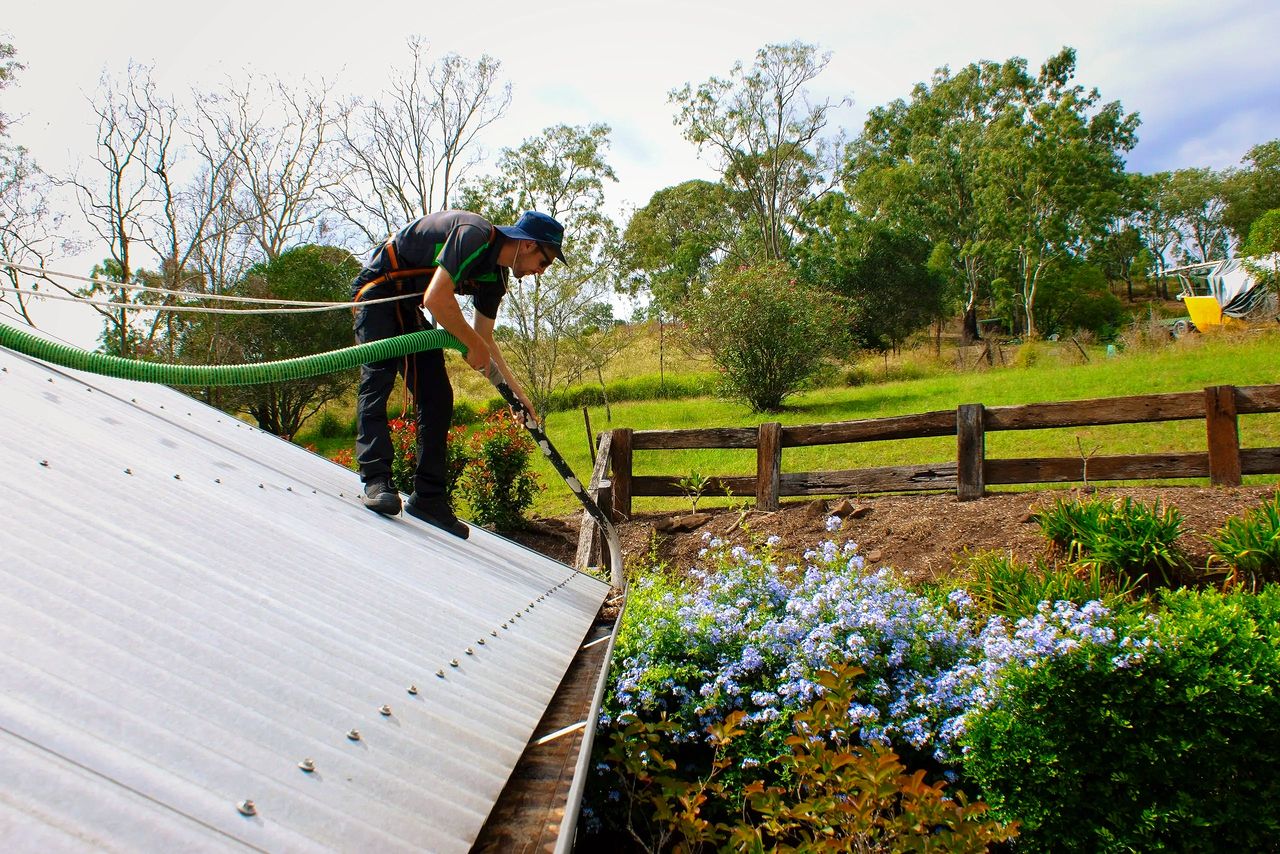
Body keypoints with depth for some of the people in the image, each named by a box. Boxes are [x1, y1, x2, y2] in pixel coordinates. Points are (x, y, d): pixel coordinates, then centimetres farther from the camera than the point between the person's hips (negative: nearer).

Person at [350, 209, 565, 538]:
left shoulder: (495, 276, 3)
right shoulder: (474, 235, -26)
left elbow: (485, 338, 12)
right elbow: (436, 299, -34)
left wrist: (516, 391, 11)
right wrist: (474, 345, -22)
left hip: (408, 308, 9)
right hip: (376, 292, -9)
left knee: (437, 397, -1)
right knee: (379, 374, -26)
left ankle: (429, 497, -1)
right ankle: (376, 479, -30)